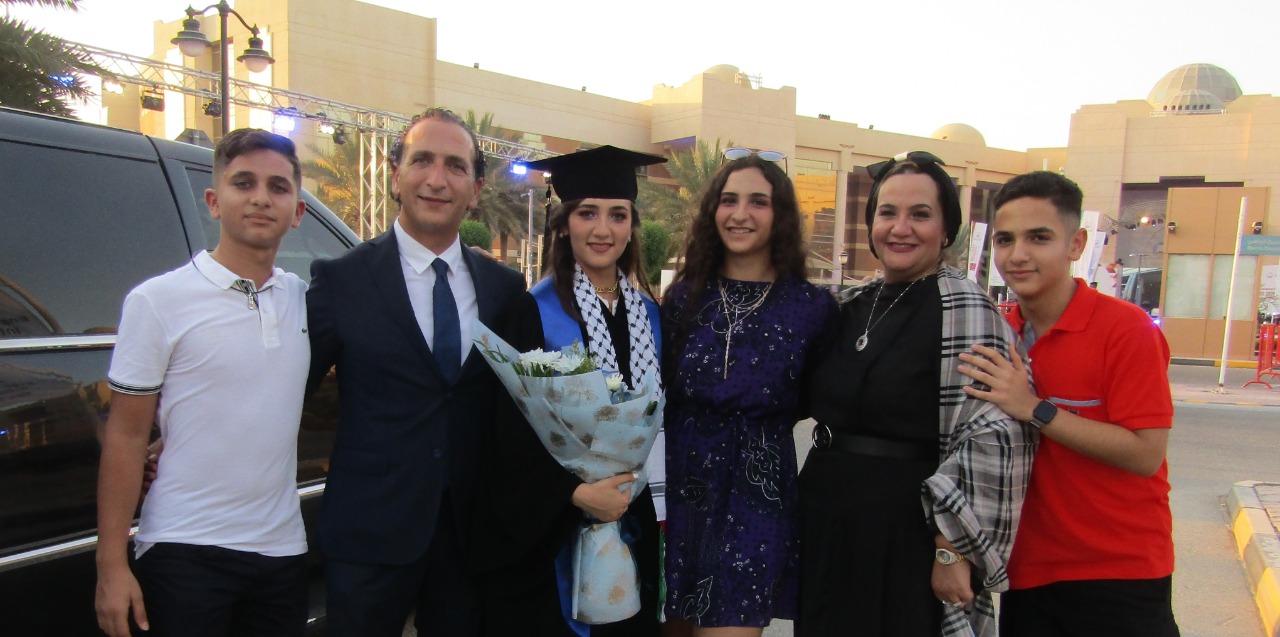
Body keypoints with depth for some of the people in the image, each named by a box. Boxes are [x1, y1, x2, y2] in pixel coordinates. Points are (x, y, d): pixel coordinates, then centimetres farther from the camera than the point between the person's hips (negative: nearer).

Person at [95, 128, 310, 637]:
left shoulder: (306, 299, 3)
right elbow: (126, 436, -5)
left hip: (282, 549, 4)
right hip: (185, 553, -4)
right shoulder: (157, 301, -7)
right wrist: (111, 565, -7)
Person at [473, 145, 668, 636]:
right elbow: (511, 427, -13)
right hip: (548, 527, -4)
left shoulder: (648, 314, 5)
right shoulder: (534, 311, -11)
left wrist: (659, 504, 7)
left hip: (632, 522, 5)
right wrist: (575, 491, -22)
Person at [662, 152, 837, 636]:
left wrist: (762, 429, 2)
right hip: (678, 490, 3)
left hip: (756, 497, -2)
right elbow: (658, 396, 7)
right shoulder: (683, 296, 1)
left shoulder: (812, 306, -6)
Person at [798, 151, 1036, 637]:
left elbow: (993, 439, -18)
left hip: (907, 539, -6)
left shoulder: (964, 309, -12)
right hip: (826, 529, 6)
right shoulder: (853, 306, 8)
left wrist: (952, 550, -19)